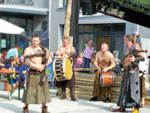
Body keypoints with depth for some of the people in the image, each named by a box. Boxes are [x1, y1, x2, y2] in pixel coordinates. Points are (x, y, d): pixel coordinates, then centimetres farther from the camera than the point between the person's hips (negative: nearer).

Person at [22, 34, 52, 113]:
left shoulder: (43, 49, 11)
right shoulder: (28, 49, 1)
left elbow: (49, 59, 3)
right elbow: (26, 62, -11)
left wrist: (43, 66, -14)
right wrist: (37, 66, -17)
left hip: (41, 72, 3)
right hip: (32, 72, -3)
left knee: (43, 89, 6)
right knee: (29, 90, -3)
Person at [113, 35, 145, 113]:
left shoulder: (133, 49, -13)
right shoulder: (128, 49, 12)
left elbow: (142, 58, -19)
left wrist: (135, 59, -33)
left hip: (132, 71, -9)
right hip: (126, 71, 9)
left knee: (133, 89, -6)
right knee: (124, 88, 10)